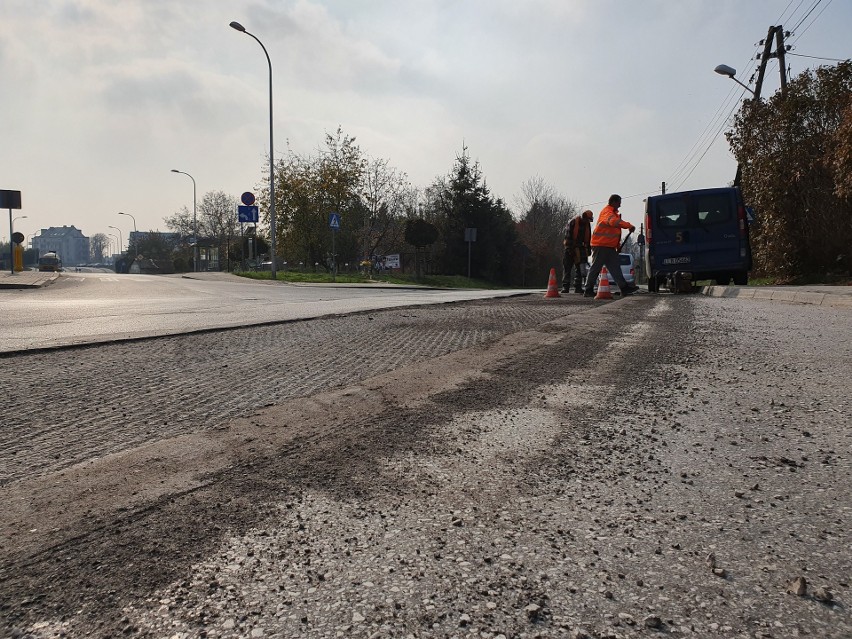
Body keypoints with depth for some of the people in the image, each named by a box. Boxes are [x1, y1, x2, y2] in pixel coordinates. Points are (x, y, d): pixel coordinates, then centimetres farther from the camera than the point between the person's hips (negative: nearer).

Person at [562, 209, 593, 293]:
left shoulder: (587, 224, 7)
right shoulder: (573, 222, -12)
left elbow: (588, 238, 16)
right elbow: (568, 236, -16)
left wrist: (589, 249, 13)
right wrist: (570, 248, -19)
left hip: (580, 249, 6)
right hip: (570, 248, -5)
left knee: (580, 269, 3)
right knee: (567, 268, -4)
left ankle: (578, 287, 6)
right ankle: (565, 287, -3)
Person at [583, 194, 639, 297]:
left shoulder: (614, 213, 20)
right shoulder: (606, 212, -12)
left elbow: (615, 231, 24)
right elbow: (614, 221, -34)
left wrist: (618, 245, 20)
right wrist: (629, 226, -37)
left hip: (610, 246, 10)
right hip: (600, 245, -10)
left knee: (615, 267, 7)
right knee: (596, 268, -5)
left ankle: (624, 288, 7)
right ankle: (588, 290, 0)